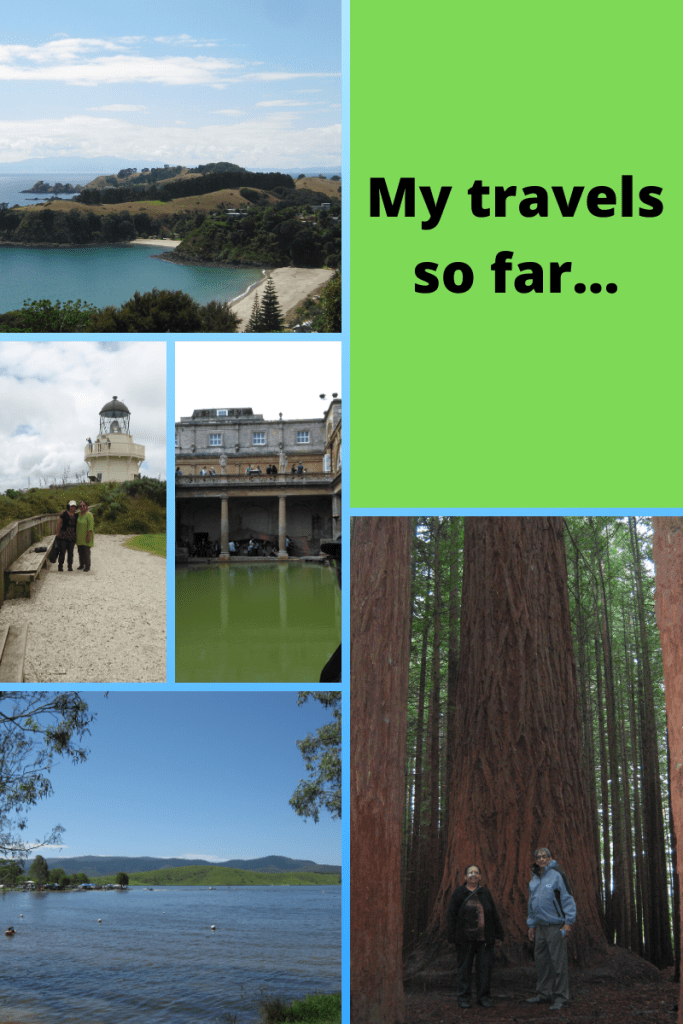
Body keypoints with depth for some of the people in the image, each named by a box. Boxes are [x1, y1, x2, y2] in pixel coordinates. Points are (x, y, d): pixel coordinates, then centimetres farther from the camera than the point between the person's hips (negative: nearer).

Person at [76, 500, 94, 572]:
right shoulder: (78, 514, 7)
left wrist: (89, 536, -20)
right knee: (80, 551, 10)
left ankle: (87, 566, 1)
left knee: (86, 551, -5)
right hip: (79, 536, 6)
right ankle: (81, 564, 22)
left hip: (86, 536, -6)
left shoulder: (89, 514, -13)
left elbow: (91, 526, -16)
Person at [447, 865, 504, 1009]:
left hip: (484, 938, 3)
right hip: (465, 939, -3)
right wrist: (452, 936, -7)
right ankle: (463, 998, 11)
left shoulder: (485, 893, 12)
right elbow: (451, 915, 0)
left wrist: (499, 934, 11)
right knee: (464, 967, 2)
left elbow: (494, 915, 15)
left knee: (484, 967, 2)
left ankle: (483, 997, 14)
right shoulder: (459, 893, 2)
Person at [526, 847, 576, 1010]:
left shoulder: (557, 875, -6)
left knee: (558, 962, -5)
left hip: (555, 926, -7)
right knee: (541, 961, 11)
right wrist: (531, 925, 21)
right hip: (540, 927, 7)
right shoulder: (534, 880, 15)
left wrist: (568, 922, -13)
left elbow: (568, 899, -8)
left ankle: (560, 997, 0)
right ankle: (543, 993, 21)